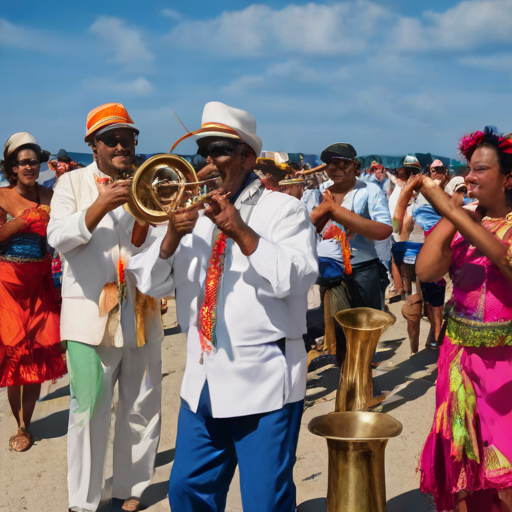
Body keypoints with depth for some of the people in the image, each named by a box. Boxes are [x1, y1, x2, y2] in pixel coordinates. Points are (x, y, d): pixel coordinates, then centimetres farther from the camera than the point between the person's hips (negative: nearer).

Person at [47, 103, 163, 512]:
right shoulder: (73, 183, 4)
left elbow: (145, 249, 4)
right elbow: (58, 239, -11)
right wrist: (100, 206, -26)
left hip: (140, 310, 3)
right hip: (91, 313, -3)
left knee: (142, 409, 10)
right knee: (89, 409, -4)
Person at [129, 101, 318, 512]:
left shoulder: (284, 209, -3)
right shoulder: (192, 210, 12)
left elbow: (298, 278, -17)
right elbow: (152, 284, 6)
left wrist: (241, 233, -23)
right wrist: (172, 236, -12)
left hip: (264, 381, -5)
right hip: (202, 380, 6)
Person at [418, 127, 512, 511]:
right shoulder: (460, 223, 6)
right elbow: (426, 271, -8)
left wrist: (450, 207, -31)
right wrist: (448, 219, -10)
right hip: (461, 355, 4)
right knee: (461, 465, 13)